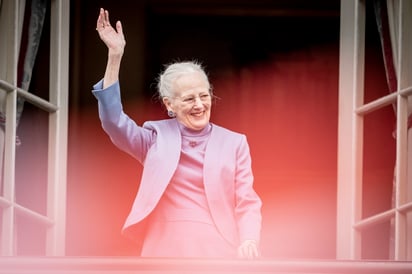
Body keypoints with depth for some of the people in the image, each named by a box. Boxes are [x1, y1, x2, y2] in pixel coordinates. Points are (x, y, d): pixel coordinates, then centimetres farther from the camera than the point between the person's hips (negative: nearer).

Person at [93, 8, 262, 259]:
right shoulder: (157, 137, 11)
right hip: (167, 249, 1)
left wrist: (249, 241, -15)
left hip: (217, 249, 0)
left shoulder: (233, 143, 10)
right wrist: (115, 55, -9)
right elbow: (113, 122, -4)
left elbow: (247, 202, 6)